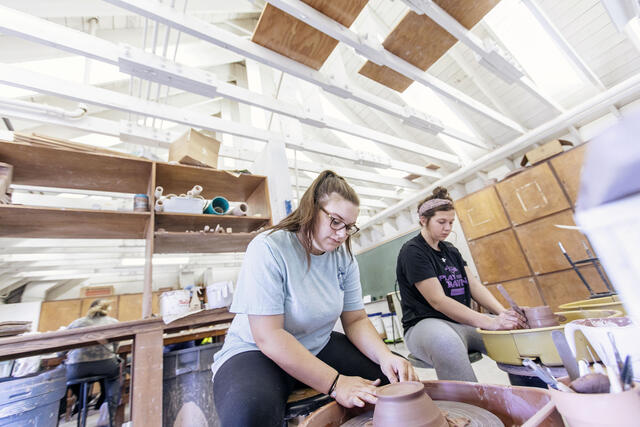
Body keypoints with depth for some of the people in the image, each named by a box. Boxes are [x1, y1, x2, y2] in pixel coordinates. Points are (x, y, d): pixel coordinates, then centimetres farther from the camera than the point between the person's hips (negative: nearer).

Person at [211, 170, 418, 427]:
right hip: (255, 353, -4)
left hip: (320, 347, 5)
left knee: (395, 374, -8)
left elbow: (356, 320, -1)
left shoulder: (344, 256, -4)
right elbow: (268, 337, -26)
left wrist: (386, 357, -21)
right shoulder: (268, 249, -23)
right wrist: (335, 384, -27)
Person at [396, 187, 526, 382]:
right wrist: (489, 322, -24)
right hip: (425, 324, -7)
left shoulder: (451, 250, 17)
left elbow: (474, 286, 8)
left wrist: (502, 312, -11)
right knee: (446, 342, -41)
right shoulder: (412, 251, -10)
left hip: (464, 322, 8)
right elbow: (438, 301, -18)